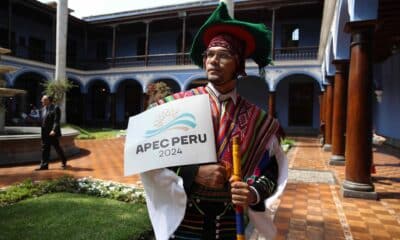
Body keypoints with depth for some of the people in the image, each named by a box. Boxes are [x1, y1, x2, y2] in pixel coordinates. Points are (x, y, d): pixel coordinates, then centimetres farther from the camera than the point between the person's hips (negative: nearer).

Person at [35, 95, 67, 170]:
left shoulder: (55, 108, -10)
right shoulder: (43, 108, 13)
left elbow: (56, 121, -18)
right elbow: (43, 120, 17)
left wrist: (54, 130, -28)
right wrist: (43, 132, 14)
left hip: (53, 133, -7)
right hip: (45, 133, 7)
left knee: (57, 147, 3)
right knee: (45, 149, 6)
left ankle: (64, 162, 22)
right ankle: (44, 165, 11)